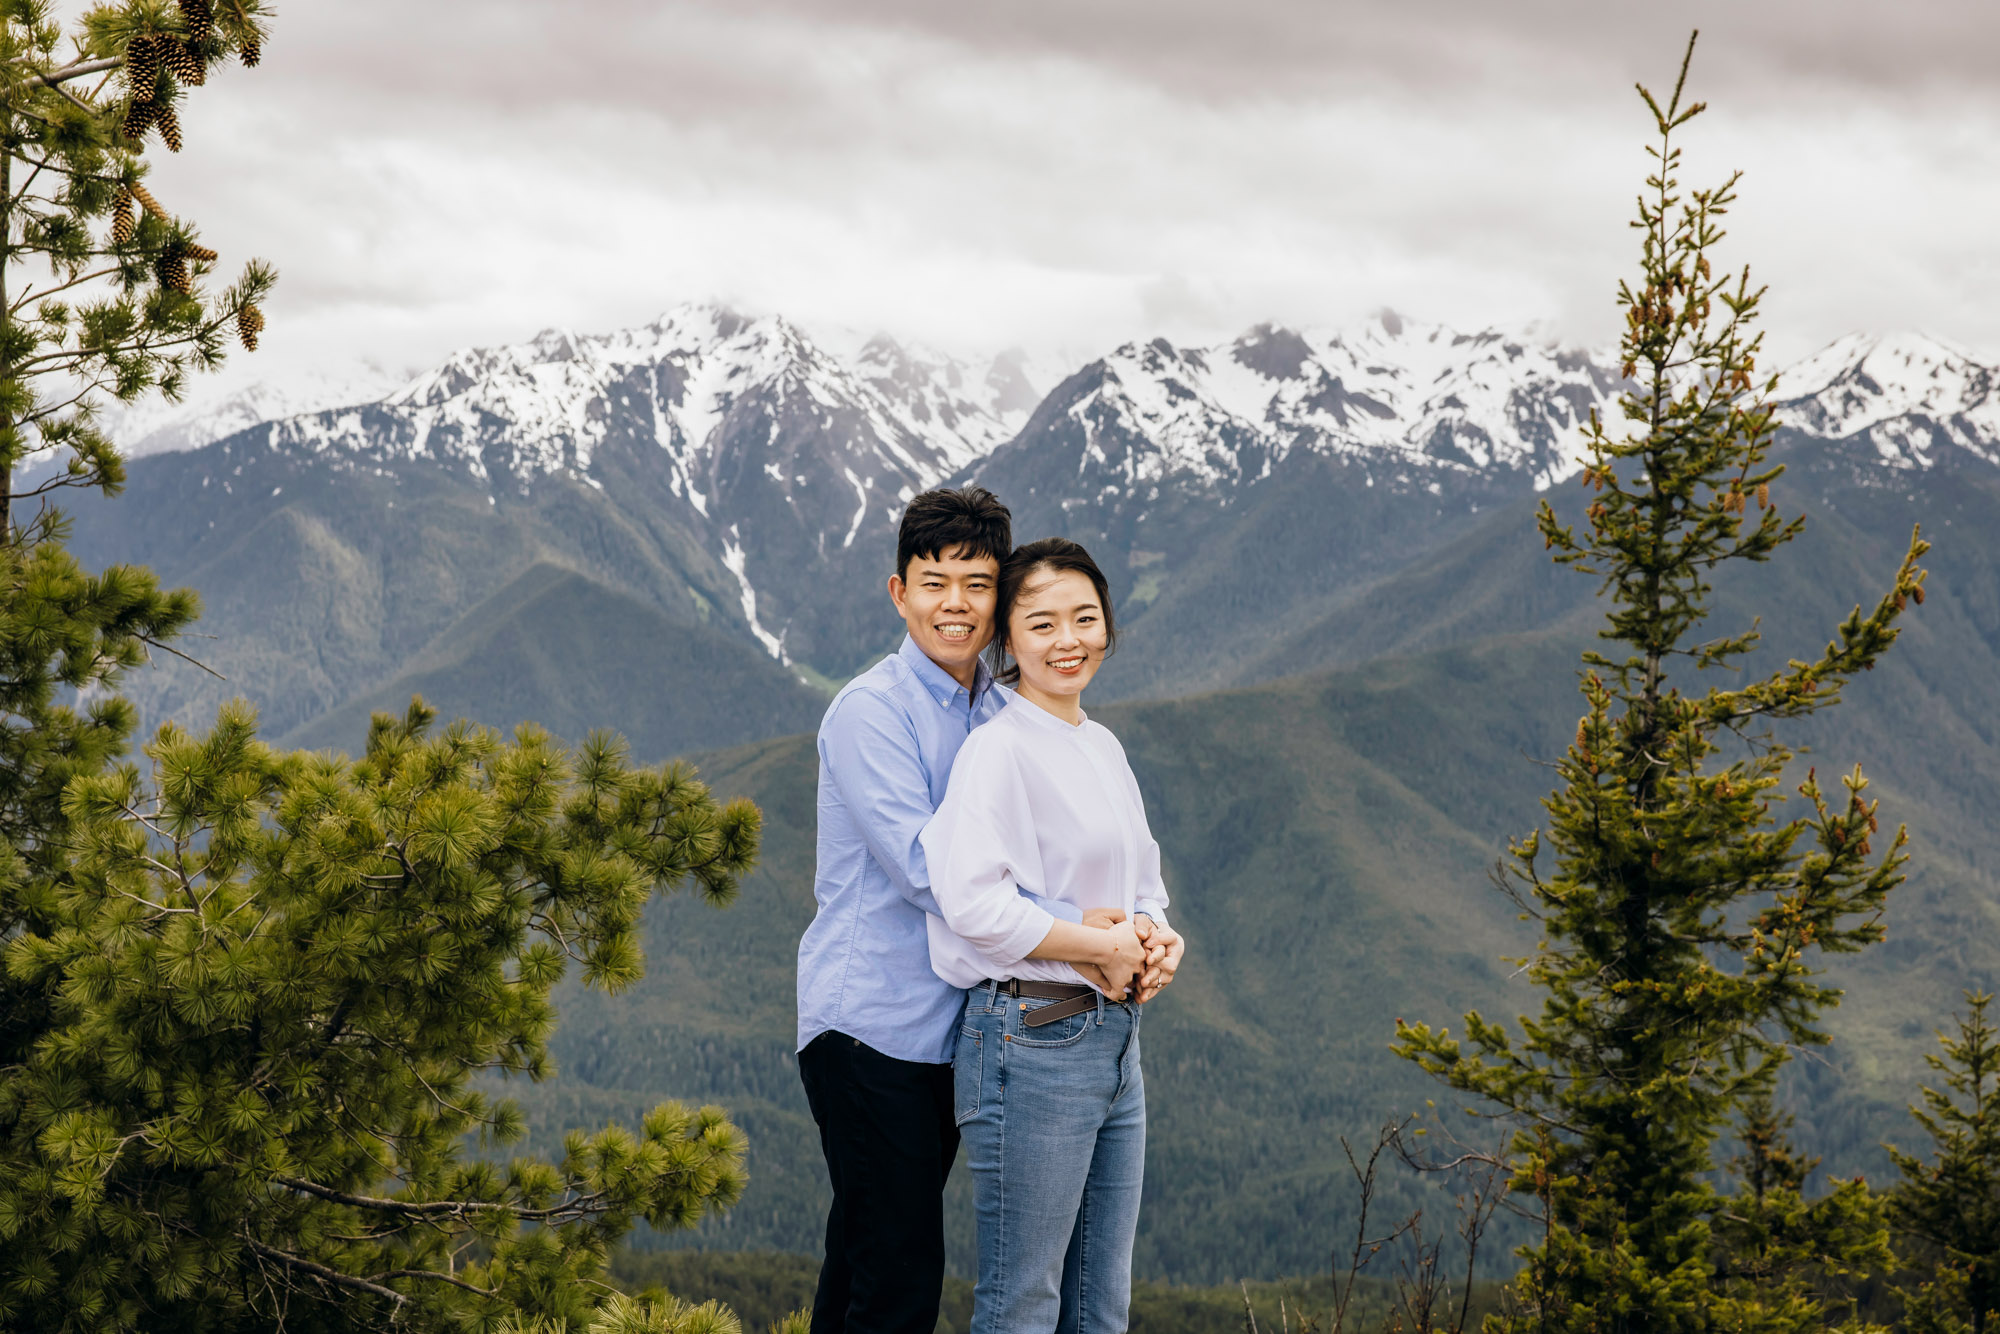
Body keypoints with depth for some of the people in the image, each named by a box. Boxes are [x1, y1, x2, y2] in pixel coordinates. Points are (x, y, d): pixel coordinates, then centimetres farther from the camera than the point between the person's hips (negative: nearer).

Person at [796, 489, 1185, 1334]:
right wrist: (1088, 939, -24)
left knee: (865, 1264, 13)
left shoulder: (1003, 717, 13)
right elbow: (929, 870, -21)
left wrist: (1140, 930, -11)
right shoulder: (869, 711, -11)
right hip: (869, 1021, -7)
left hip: (949, 1030, 7)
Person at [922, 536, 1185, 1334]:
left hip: (1112, 1041, 9)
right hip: (1033, 1042, -9)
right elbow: (973, 902, -24)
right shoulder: (998, 749, -12)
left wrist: (1159, 939, -2)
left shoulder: (1104, 748, 14)